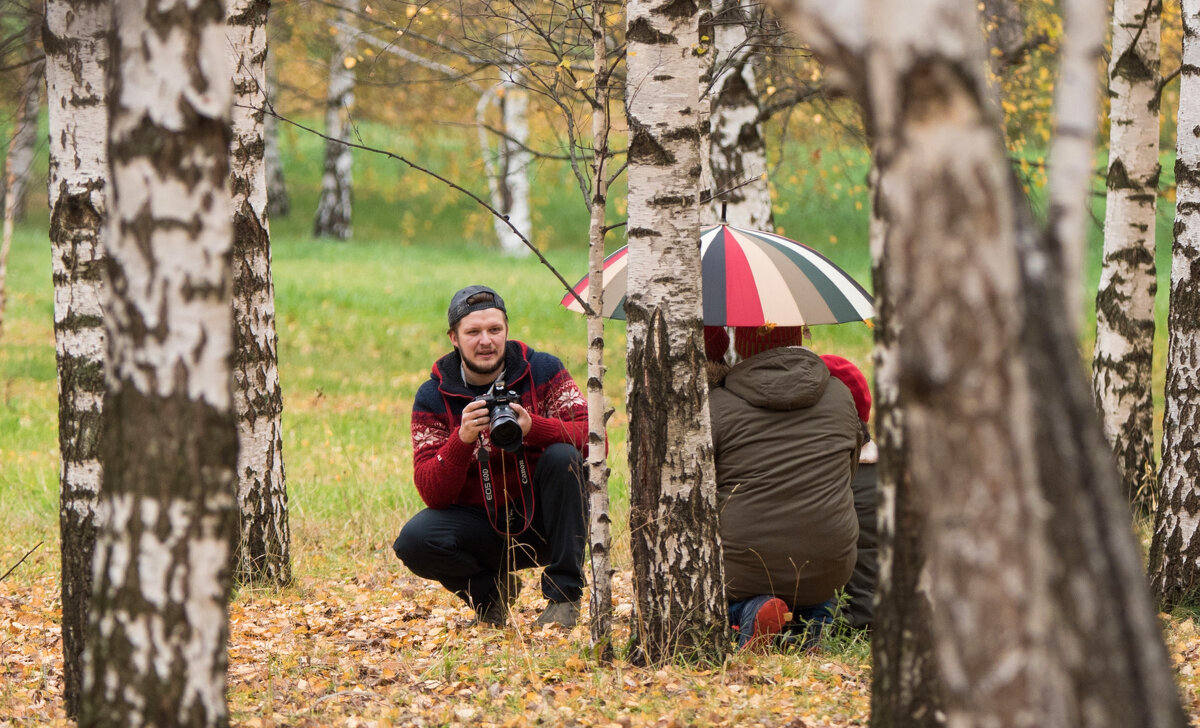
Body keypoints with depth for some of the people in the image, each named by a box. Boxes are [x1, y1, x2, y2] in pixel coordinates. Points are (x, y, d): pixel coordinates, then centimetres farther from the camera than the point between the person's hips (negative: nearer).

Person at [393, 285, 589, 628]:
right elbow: (431, 493, -13)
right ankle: (493, 588, 4)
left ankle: (564, 596, -19)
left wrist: (533, 426, -33)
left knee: (563, 457, -28)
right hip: (483, 529, 0)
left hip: (543, 521, 0)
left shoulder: (543, 371, -4)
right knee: (413, 541, -27)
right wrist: (462, 439, -31)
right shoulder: (434, 397, -5)